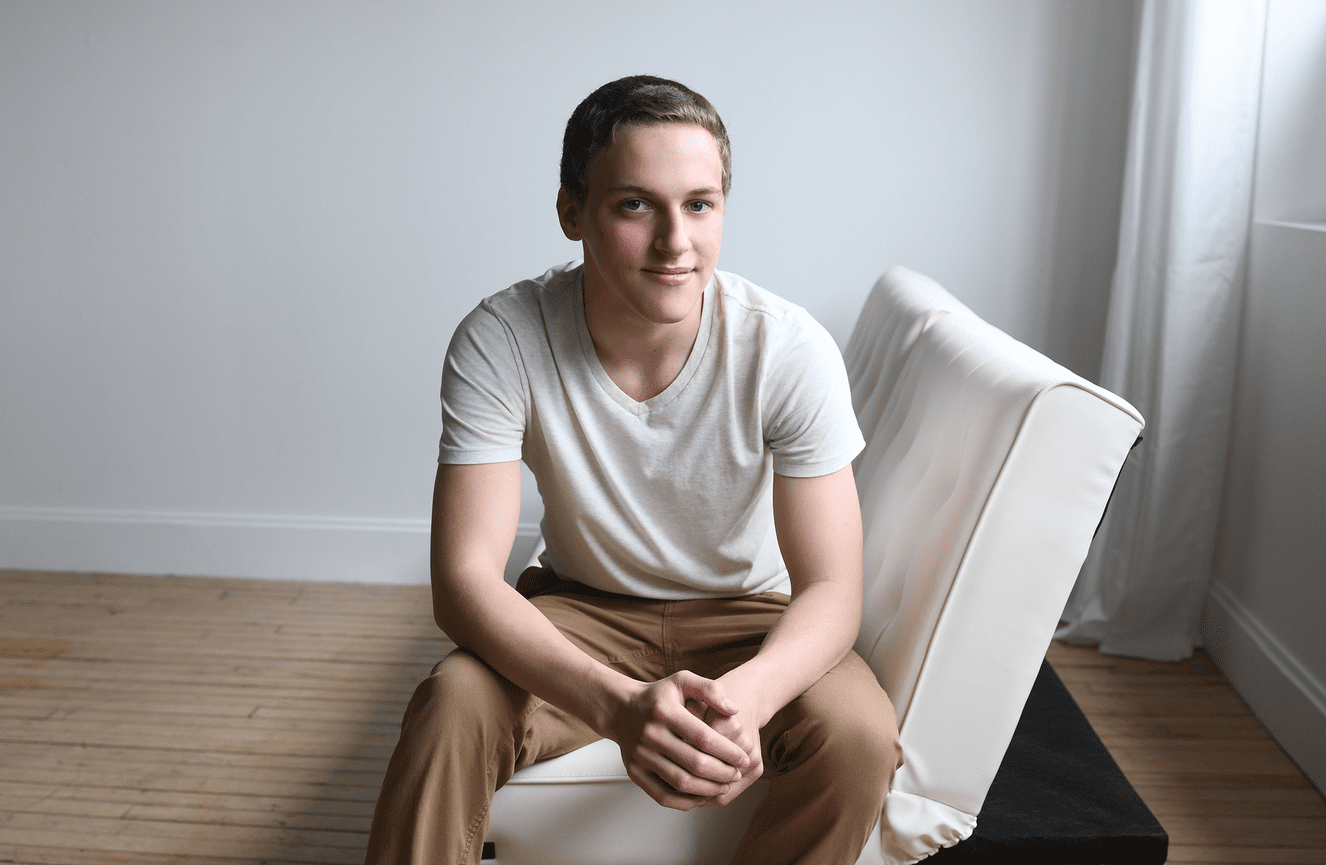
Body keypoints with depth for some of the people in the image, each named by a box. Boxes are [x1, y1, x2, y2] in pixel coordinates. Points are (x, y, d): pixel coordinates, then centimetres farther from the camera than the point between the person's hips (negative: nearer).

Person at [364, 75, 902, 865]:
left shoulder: (791, 349, -22)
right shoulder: (500, 344, -22)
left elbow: (831, 590, -21)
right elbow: (465, 581, -26)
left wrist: (744, 696, -44)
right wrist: (618, 705, -44)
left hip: (748, 623, 1)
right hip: (580, 612, 0)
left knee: (858, 736, -26)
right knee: (452, 708, -30)